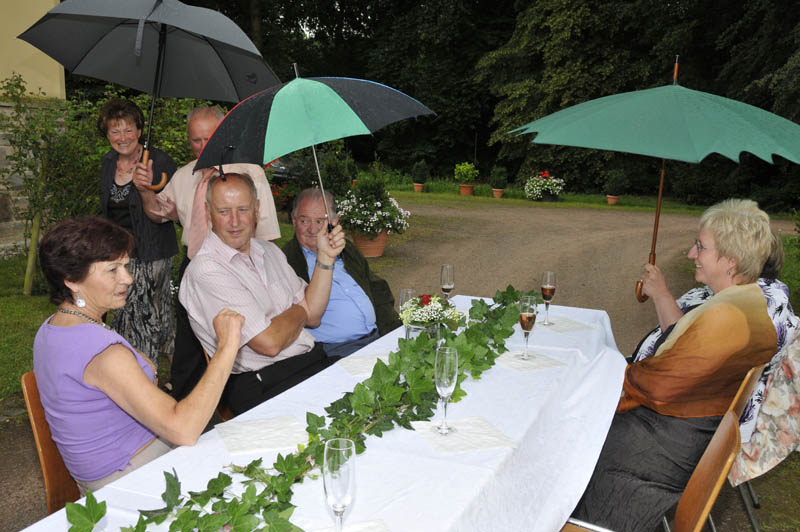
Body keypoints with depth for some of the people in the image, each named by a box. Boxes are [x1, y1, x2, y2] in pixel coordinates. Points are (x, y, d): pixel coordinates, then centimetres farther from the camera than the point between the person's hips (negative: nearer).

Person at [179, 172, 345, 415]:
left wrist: (325, 258, 2)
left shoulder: (268, 250, 14)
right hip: (262, 386, -8)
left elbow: (312, 316, 12)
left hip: (314, 359, 8)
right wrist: (299, 311, 2)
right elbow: (269, 343, -17)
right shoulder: (206, 270, -12)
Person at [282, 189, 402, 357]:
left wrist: (396, 335, 8)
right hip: (334, 349, -6)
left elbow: (379, 292, 20)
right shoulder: (285, 261, -2)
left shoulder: (346, 248, 18)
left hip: (376, 336, 6)